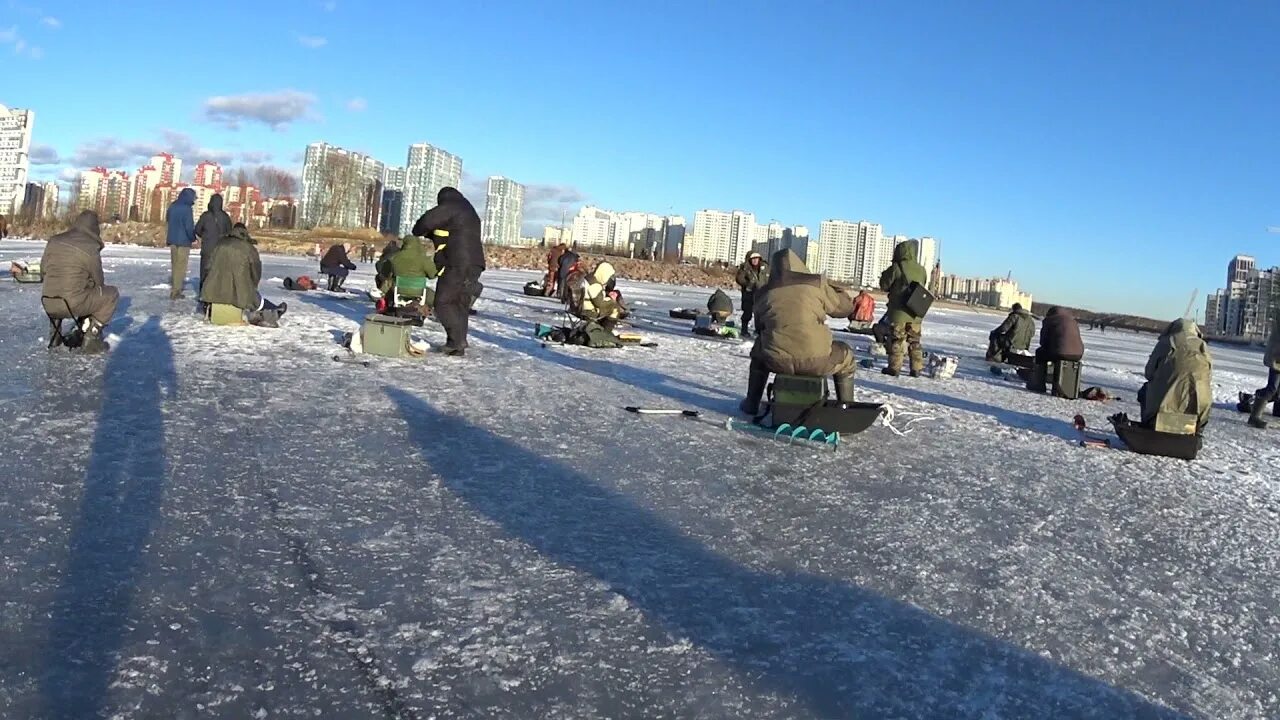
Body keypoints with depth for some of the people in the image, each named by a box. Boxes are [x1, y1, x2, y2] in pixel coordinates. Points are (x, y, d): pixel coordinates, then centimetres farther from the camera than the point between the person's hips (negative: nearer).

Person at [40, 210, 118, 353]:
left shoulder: (54, 241, 6)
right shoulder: (91, 248, -10)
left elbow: (43, 268, 18)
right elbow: (99, 282, 1)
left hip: (49, 305, 7)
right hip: (72, 305, -7)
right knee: (112, 294, 12)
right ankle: (91, 338, 5)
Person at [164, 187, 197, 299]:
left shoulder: (172, 207, 8)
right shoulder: (186, 209, -16)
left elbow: (167, 222, 17)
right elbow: (189, 226, -17)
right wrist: (193, 238, -3)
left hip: (172, 240, 7)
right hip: (183, 241, -7)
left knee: (175, 264, 16)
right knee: (181, 265, -1)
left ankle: (175, 286, 22)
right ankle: (175, 291, 0)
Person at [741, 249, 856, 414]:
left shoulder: (766, 292, 11)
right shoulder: (816, 285, 3)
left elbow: (759, 327, 24)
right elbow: (846, 307, 15)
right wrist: (830, 288, 32)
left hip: (776, 361, 2)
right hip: (815, 360, -2)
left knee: (759, 350, 37)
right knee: (845, 355, 29)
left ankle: (751, 403, 37)